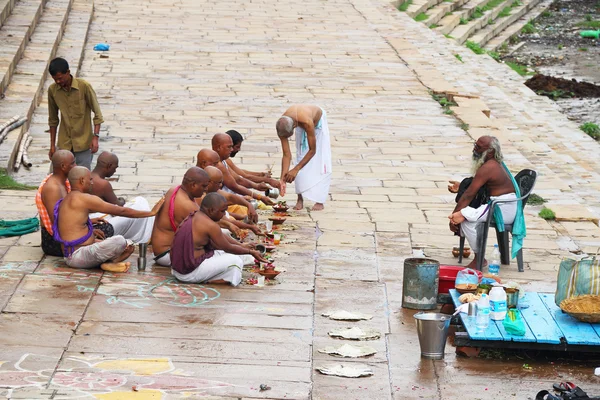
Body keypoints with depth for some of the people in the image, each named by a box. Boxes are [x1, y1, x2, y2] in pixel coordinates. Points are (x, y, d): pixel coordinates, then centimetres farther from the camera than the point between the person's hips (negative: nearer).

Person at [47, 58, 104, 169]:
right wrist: (52, 145, 7)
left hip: (83, 142, -3)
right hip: (64, 143, 3)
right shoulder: (52, 90, -4)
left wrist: (95, 137, -16)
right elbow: (53, 119, 7)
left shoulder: (84, 87, -15)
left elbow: (97, 114, -8)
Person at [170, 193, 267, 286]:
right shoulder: (210, 225, -19)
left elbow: (212, 244, 18)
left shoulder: (192, 217, 10)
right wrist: (250, 251, 5)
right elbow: (228, 248, -8)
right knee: (235, 261, -7)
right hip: (190, 274, -10)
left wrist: (242, 247, 19)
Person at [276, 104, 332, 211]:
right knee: (301, 157, -6)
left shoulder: (306, 121, -48)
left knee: (321, 161, -10)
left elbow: (312, 150, -38)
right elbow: (286, 154, -26)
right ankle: (300, 199, -1)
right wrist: (283, 179, -32)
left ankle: (320, 201, -7)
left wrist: (295, 169, -41)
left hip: (318, 122, -4)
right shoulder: (282, 126, -33)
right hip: (300, 126, 4)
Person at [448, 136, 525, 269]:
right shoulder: (494, 163, 14)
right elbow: (475, 187, 25)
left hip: (504, 210, -11)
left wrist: (454, 215, -14)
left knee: (466, 218, -24)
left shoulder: (487, 168, -18)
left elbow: (469, 194, -18)